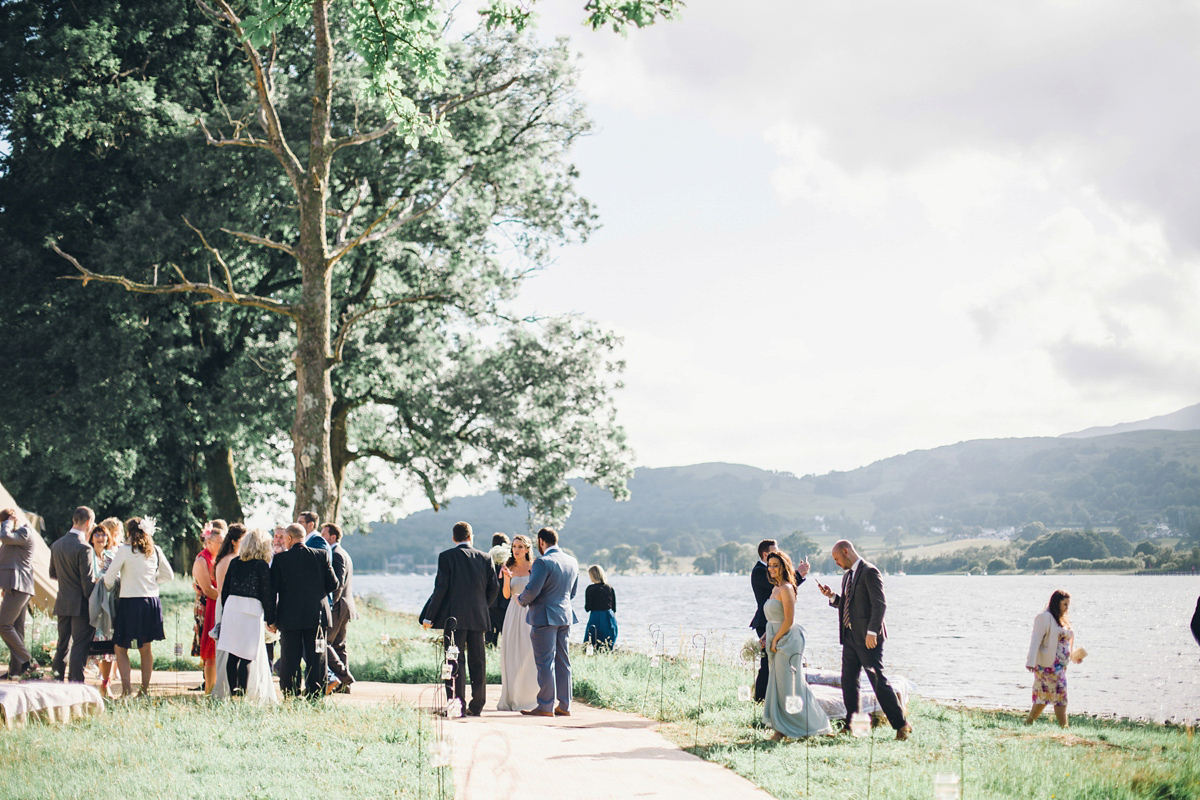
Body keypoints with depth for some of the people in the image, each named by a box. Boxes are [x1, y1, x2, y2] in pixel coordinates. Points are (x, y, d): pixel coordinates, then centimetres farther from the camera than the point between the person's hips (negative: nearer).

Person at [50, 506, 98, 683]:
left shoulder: (56, 545, 5)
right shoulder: (83, 548, -19)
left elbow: (53, 573, 17)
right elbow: (88, 582, -18)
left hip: (62, 603, 7)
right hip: (80, 604, -7)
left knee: (63, 644, 18)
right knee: (80, 645, -2)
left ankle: (57, 675, 25)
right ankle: (75, 681, -3)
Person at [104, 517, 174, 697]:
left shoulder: (125, 550, -8)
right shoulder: (155, 551, 5)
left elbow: (109, 578, -7)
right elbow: (168, 575, 15)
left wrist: (111, 587, 13)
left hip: (129, 602, -5)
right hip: (151, 602, 5)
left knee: (120, 648, 5)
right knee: (145, 648, 14)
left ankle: (126, 690, -5)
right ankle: (144, 690, 16)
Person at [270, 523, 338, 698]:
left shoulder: (280, 559, -4)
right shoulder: (321, 556, 0)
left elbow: (272, 589, -4)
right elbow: (333, 584, 1)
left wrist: (271, 618, 2)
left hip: (289, 618, -1)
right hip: (316, 616, 1)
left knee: (290, 660, 4)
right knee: (316, 659, 6)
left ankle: (290, 696, 3)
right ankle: (315, 695, 5)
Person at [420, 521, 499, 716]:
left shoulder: (446, 557, -4)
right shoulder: (485, 558, 7)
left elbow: (441, 588, -9)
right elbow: (494, 587, 6)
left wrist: (429, 617, -4)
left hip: (454, 617, -4)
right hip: (478, 618, 4)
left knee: (454, 662, -2)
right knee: (477, 661, 9)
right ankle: (477, 705, 11)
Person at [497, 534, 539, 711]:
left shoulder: (534, 568, 1)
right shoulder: (509, 568, 8)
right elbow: (506, 594, 2)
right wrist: (507, 578, -13)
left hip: (530, 612, -3)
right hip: (513, 612, 3)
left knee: (529, 655, -8)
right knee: (511, 655, 0)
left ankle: (530, 699, -1)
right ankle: (511, 699, 6)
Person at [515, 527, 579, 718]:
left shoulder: (543, 563, -15)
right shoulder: (573, 562, 9)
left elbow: (532, 590, -19)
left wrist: (521, 600, -1)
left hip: (545, 617, -7)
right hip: (565, 616, 7)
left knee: (545, 661, -4)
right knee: (562, 661, 11)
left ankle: (546, 706, -3)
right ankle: (564, 705, 12)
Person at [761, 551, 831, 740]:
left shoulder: (786, 589, -14)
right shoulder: (776, 589, 14)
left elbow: (789, 620, -19)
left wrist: (775, 640, -15)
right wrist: (766, 637, 14)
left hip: (787, 642, -9)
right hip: (777, 643, 9)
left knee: (788, 686, -4)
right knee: (778, 686, 10)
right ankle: (782, 728, 15)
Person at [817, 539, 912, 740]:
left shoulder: (869, 572, -11)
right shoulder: (847, 576, 17)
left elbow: (880, 604, -17)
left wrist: (872, 632, -22)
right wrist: (832, 597, 7)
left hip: (868, 638, -9)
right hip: (850, 636, 9)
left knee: (878, 681, -9)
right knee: (848, 681, 9)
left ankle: (901, 725, -3)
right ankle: (851, 725, 16)